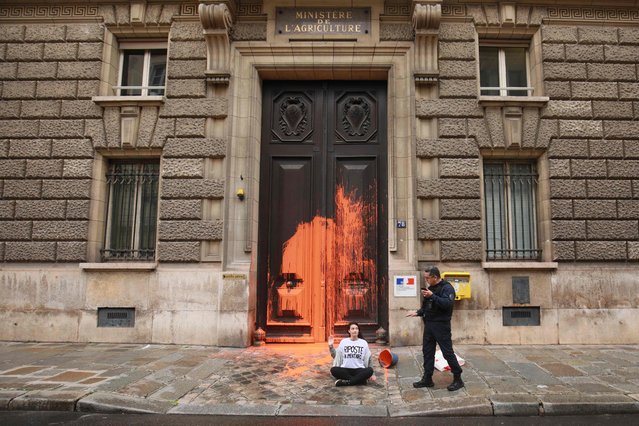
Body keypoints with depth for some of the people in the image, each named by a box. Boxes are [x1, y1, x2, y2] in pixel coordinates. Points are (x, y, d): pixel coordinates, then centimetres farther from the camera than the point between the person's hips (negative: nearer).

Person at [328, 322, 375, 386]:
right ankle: (360, 379, -24)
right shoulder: (343, 342, 8)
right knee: (333, 370, -30)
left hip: (359, 370, 0)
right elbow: (336, 356, 10)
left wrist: (370, 374, 8)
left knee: (370, 370, -31)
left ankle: (345, 382, -29)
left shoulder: (363, 342, 8)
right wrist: (331, 346, -3)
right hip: (345, 370, 0)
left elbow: (368, 358, 13)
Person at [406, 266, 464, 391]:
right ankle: (427, 379, 21)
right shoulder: (430, 288, 14)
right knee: (427, 351, 11)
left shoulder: (447, 288, -11)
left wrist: (432, 296, -30)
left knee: (447, 352, -2)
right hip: (429, 324, 9)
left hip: (441, 325, -8)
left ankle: (458, 379, 12)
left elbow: (447, 303, -27)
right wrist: (417, 313, 7)